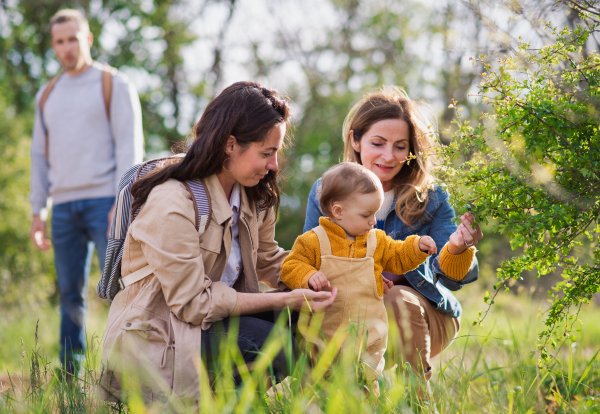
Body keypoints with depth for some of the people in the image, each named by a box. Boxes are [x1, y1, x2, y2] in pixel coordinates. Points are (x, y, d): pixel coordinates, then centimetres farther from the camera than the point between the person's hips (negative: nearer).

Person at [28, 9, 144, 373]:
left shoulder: (115, 85, 2)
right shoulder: (47, 95, 17)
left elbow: (130, 147, -5)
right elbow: (40, 155, 19)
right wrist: (38, 211, 12)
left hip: (105, 201, -5)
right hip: (64, 207, 5)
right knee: (70, 293, 5)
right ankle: (69, 378, 11)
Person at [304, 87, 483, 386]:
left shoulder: (430, 198, -4)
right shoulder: (324, 193, -1)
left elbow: (450, 278, -13)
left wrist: (455, 249, -38)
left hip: (420, 312, 0)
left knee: (399, 300, -33)